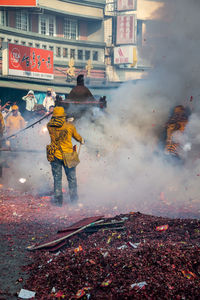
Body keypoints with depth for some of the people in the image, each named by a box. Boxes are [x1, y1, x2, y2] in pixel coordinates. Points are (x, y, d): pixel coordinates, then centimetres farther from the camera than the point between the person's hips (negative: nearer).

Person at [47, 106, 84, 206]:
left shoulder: (50, 126, -6)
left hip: (55, 156, 1)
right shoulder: (69, 126, -7)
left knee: (57, 178, 10)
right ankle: (74, 200, 18)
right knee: (71, 178, 11)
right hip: (68, 156, -1)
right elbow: (77, 136, 10)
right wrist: (81, 140, 31)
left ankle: (58, 201, 11)